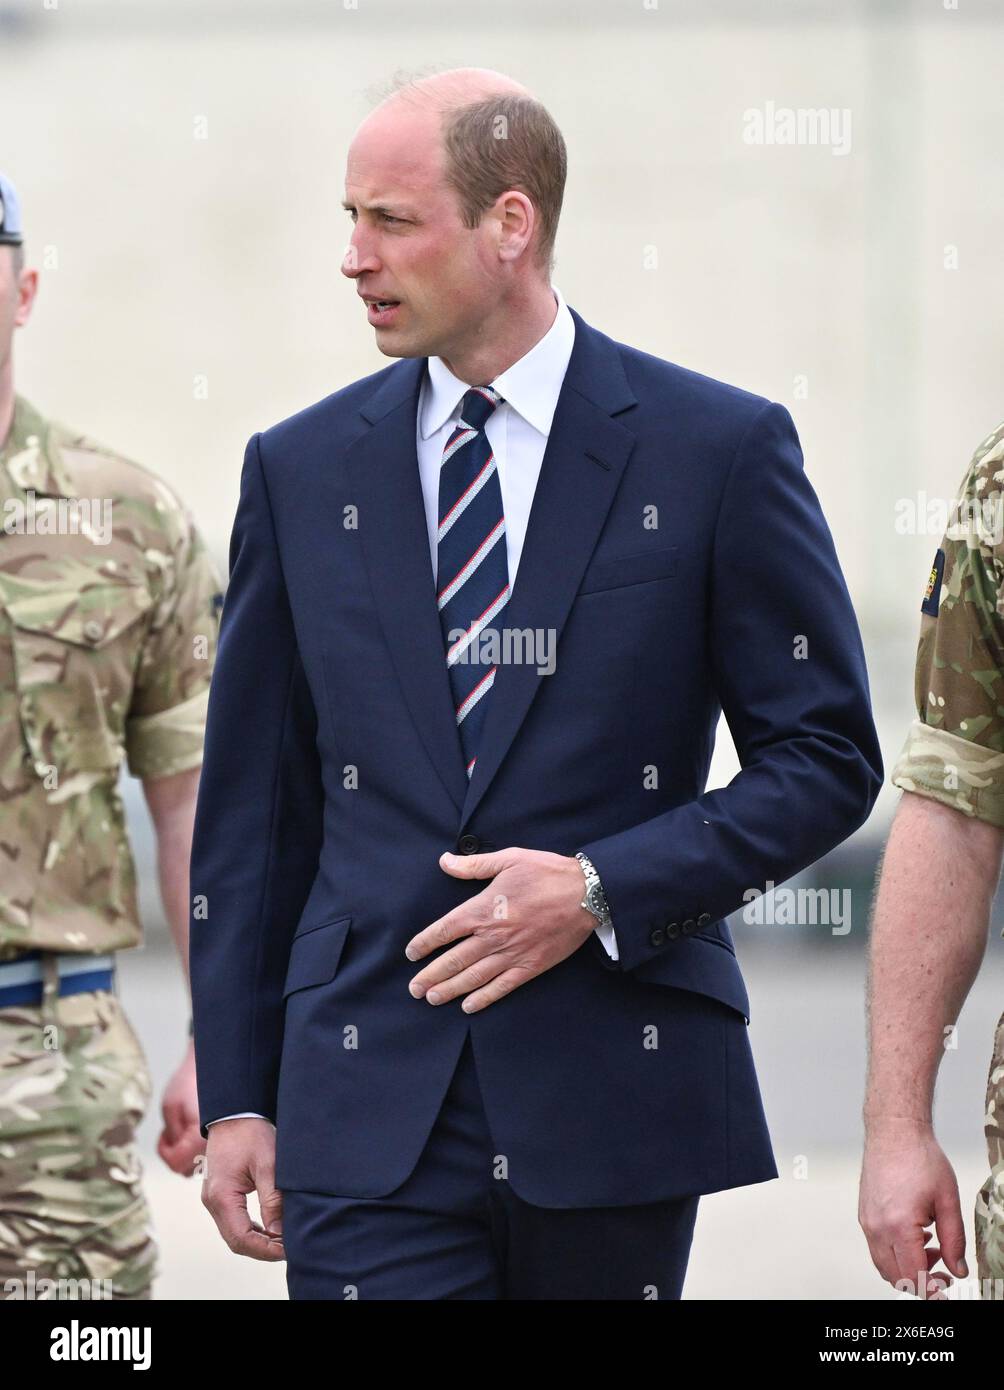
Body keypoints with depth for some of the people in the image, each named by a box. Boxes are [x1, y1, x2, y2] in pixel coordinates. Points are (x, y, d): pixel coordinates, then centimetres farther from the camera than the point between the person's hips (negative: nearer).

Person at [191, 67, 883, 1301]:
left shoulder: (719, 450, -1)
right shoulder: (301, 470, 8)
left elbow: (827, 757, 1)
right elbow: (251, 808, 10)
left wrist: (602, 890, -13)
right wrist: (234, 1096, 5)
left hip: (615, 1101, -1)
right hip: (369, 1099, 1)